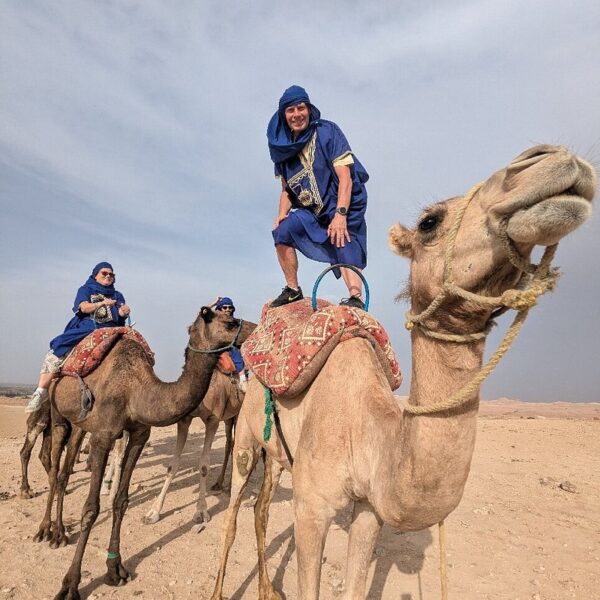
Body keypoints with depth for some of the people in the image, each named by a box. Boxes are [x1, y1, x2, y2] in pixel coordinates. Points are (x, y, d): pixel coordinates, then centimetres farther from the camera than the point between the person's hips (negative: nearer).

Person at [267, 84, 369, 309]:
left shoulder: (327, 131, -11)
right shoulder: (283, 146, 5)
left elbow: (345, 177, -18)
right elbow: (287, 188, 13)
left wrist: (340, 214, -27)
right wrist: (282, 213, -5)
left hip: (343, 205, -6)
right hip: (312, 210, 6)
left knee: (343, 244, -23)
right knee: (282, 231, -5)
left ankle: (356, 299, -34)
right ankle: (293, 290, 6)